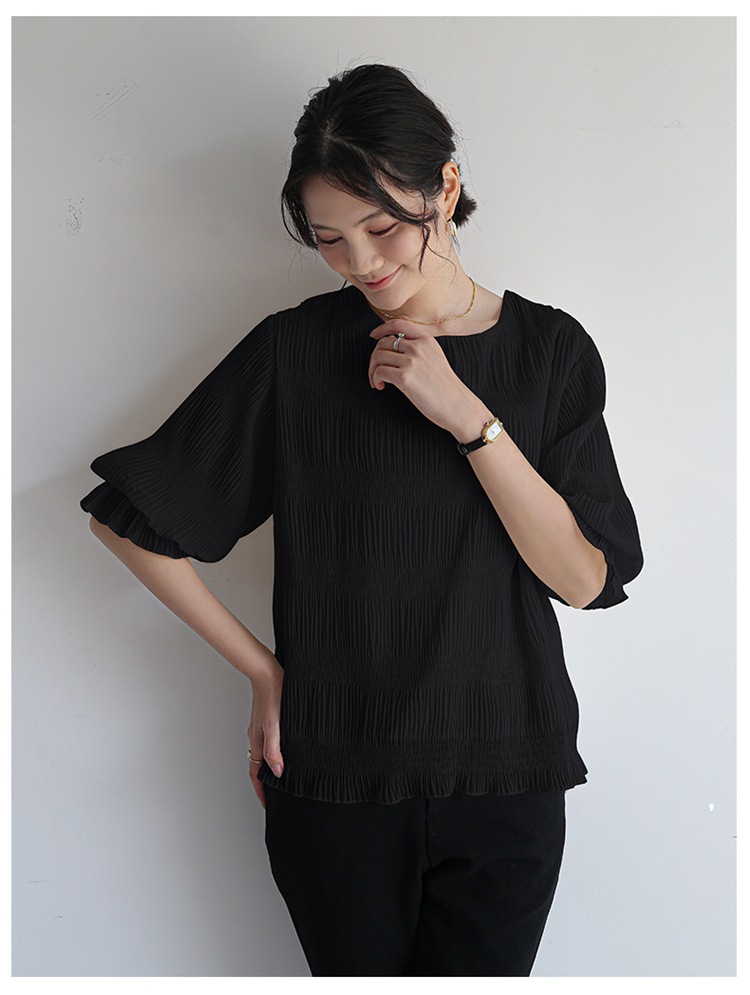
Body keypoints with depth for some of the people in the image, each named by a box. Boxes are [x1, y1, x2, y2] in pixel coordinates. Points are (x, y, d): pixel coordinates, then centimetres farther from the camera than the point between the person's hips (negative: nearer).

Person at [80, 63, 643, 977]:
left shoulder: (550, 349, -2)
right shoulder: (296, 349, -7)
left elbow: (582, 579, -8)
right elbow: (126, 516, -3)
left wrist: (466, 414, -18)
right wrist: (263, 671, -3)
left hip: (502, 783, 1)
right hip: (333, 778, -1)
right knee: (357, 970, 15)